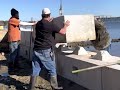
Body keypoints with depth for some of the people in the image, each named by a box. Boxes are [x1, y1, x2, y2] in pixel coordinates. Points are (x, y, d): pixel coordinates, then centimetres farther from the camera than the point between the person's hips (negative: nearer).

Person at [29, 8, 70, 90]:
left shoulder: (38, 24, 8)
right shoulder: (51, 24, -12)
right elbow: (63, 32, -9)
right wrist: (66, 25, 9)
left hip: (36, 50, 6)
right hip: (46, 51, -6)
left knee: (35, 70, 11)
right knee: (52, 70, 9)